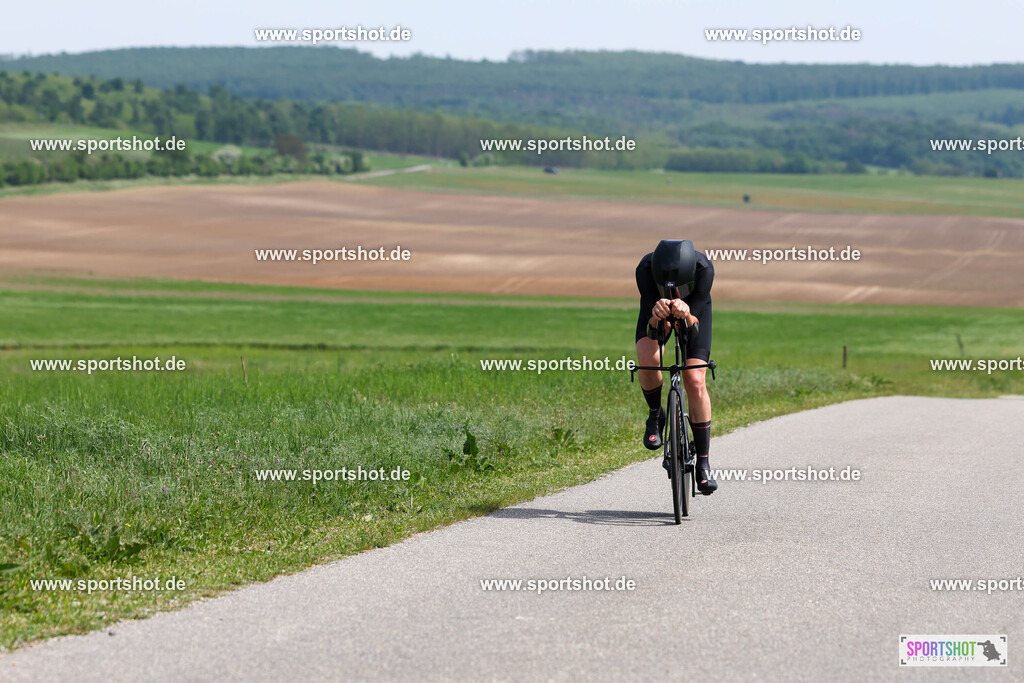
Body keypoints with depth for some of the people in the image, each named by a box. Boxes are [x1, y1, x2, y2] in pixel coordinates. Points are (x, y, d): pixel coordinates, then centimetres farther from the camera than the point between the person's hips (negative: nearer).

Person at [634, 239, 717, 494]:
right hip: (655, 305, 0)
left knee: (695, 382, -12)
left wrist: (685, 314, -60)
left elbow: (693, 323, -37)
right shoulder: (646, 268, -39)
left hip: (694, 309, 0)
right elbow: (654, 327, -37)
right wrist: (657, 315, -60)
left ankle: (703, 464, -2)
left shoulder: (704, 268, -40)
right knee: (647, 358, -30)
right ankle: (655, 415, -1)